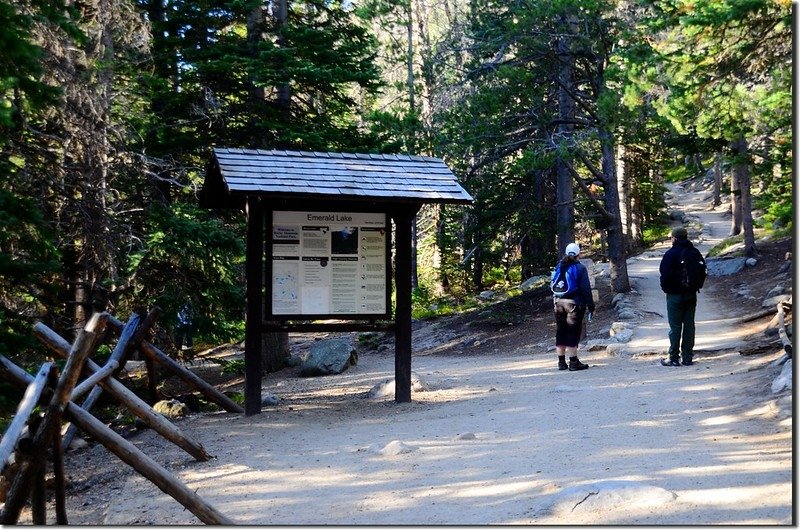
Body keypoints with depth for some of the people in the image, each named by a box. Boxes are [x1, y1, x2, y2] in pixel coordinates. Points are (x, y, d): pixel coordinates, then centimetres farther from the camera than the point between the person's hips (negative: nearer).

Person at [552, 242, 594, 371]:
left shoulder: (558, 267, 8)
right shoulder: (580, 268, -8)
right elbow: (586, 289, -10)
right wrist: (591, 306, -5)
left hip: (558, 302, 5)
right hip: (574, 303, -5)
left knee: (561, 332, 10)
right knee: (573, 333, -2)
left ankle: (561, 362, 14)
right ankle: (573, 362, -1)